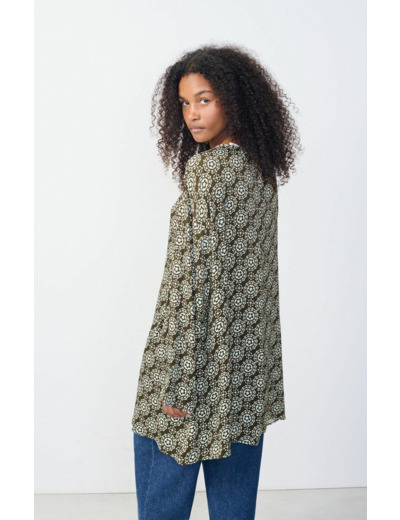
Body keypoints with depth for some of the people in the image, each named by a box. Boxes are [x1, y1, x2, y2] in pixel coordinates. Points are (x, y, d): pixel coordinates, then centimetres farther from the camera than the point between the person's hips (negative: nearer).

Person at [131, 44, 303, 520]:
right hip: (249, 358, 8)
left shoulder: (205, 169, -17)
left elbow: (194, 273, -21)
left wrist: (175, 379, -18)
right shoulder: (262, 168, 8)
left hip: (200, 350, -8)